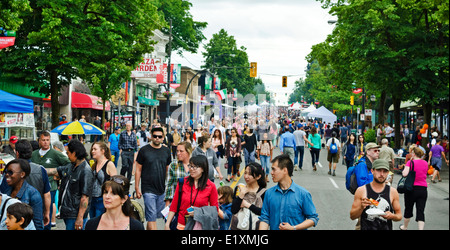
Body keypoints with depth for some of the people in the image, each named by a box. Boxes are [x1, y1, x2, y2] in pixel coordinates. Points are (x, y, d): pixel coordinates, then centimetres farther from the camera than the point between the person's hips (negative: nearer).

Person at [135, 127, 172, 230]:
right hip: (148, 189, -4)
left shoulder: (166, 151, 8)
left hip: (162, 190, 4)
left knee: (157, 215, 11)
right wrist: (137, 188, -3)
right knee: (152, 217, -8)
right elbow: (138, 170, 0)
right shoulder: (144, 150, -3)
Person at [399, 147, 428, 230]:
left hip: (412, 188, -3)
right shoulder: (425, 163, 6)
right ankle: (421, 228, -12)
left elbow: (405, 174, -21)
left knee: (408, 209, 14)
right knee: (421, 211, 1)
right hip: (423, 189, 3)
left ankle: (405, 227, 32)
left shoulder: (410, 162, -9)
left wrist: (403, 171, 1)